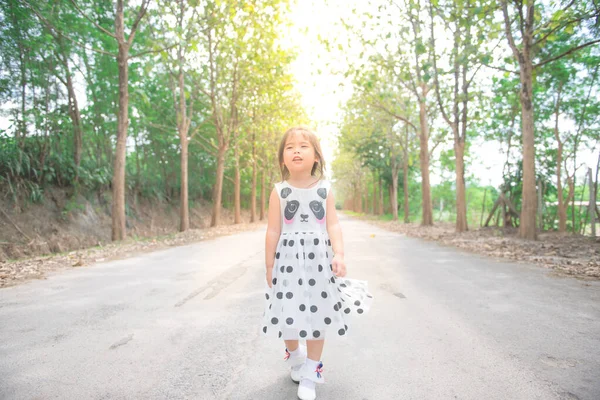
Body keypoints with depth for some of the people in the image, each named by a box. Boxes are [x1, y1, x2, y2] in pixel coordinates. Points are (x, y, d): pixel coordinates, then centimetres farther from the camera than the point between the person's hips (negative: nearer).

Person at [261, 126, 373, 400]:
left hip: (319, 259, 1)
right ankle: (295, 357, 40)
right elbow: (273, 231, -1)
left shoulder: (325, 189, 2)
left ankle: (310, 374, 25)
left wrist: (339, 255, -14)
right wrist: (269, 265, -1)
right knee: (288, 314, 8)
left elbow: (333, 225, -1)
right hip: (288, 259, 0)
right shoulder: (279, 191, -1)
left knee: (318, 315, 6)